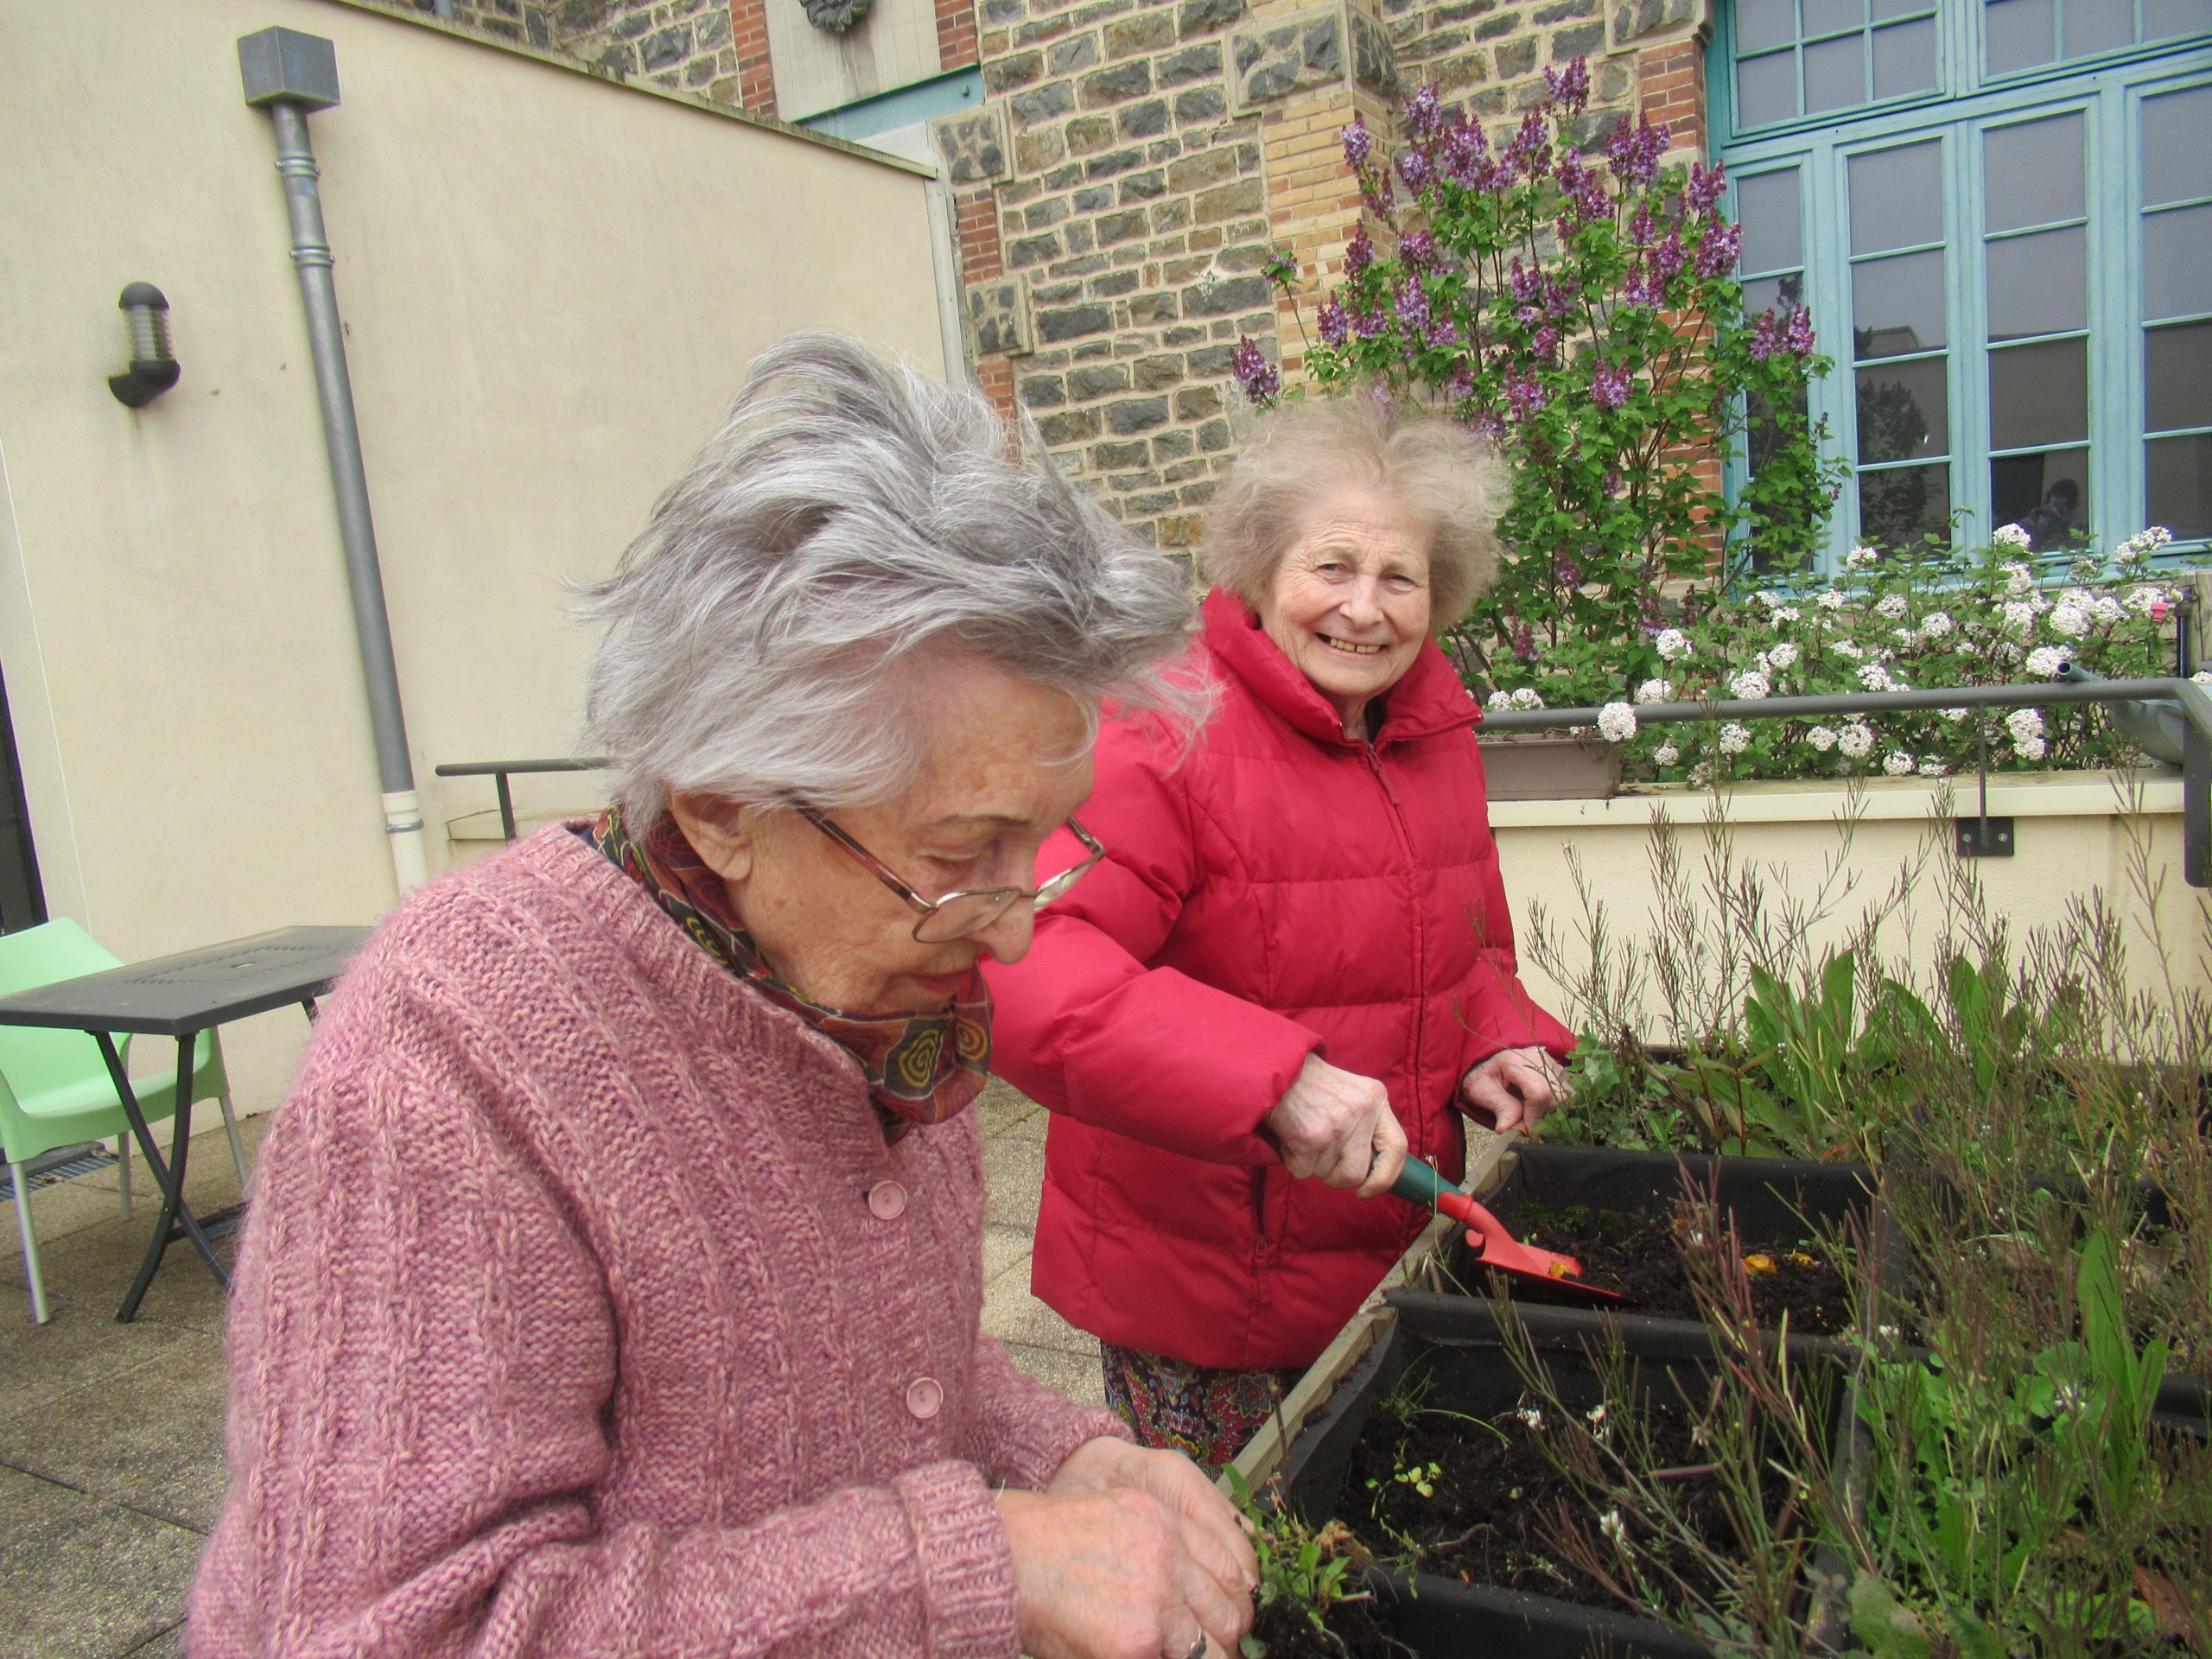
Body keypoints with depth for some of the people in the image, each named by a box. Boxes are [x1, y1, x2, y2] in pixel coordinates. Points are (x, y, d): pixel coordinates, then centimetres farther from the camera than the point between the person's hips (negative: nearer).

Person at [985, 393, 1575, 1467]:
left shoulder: (1436, 732, 5)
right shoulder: (1167, 733, -20)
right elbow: (1027, 964, -34)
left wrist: (1495, 1045, -2)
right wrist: (1274, 1075, -41)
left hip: (1395, 1255, 7)